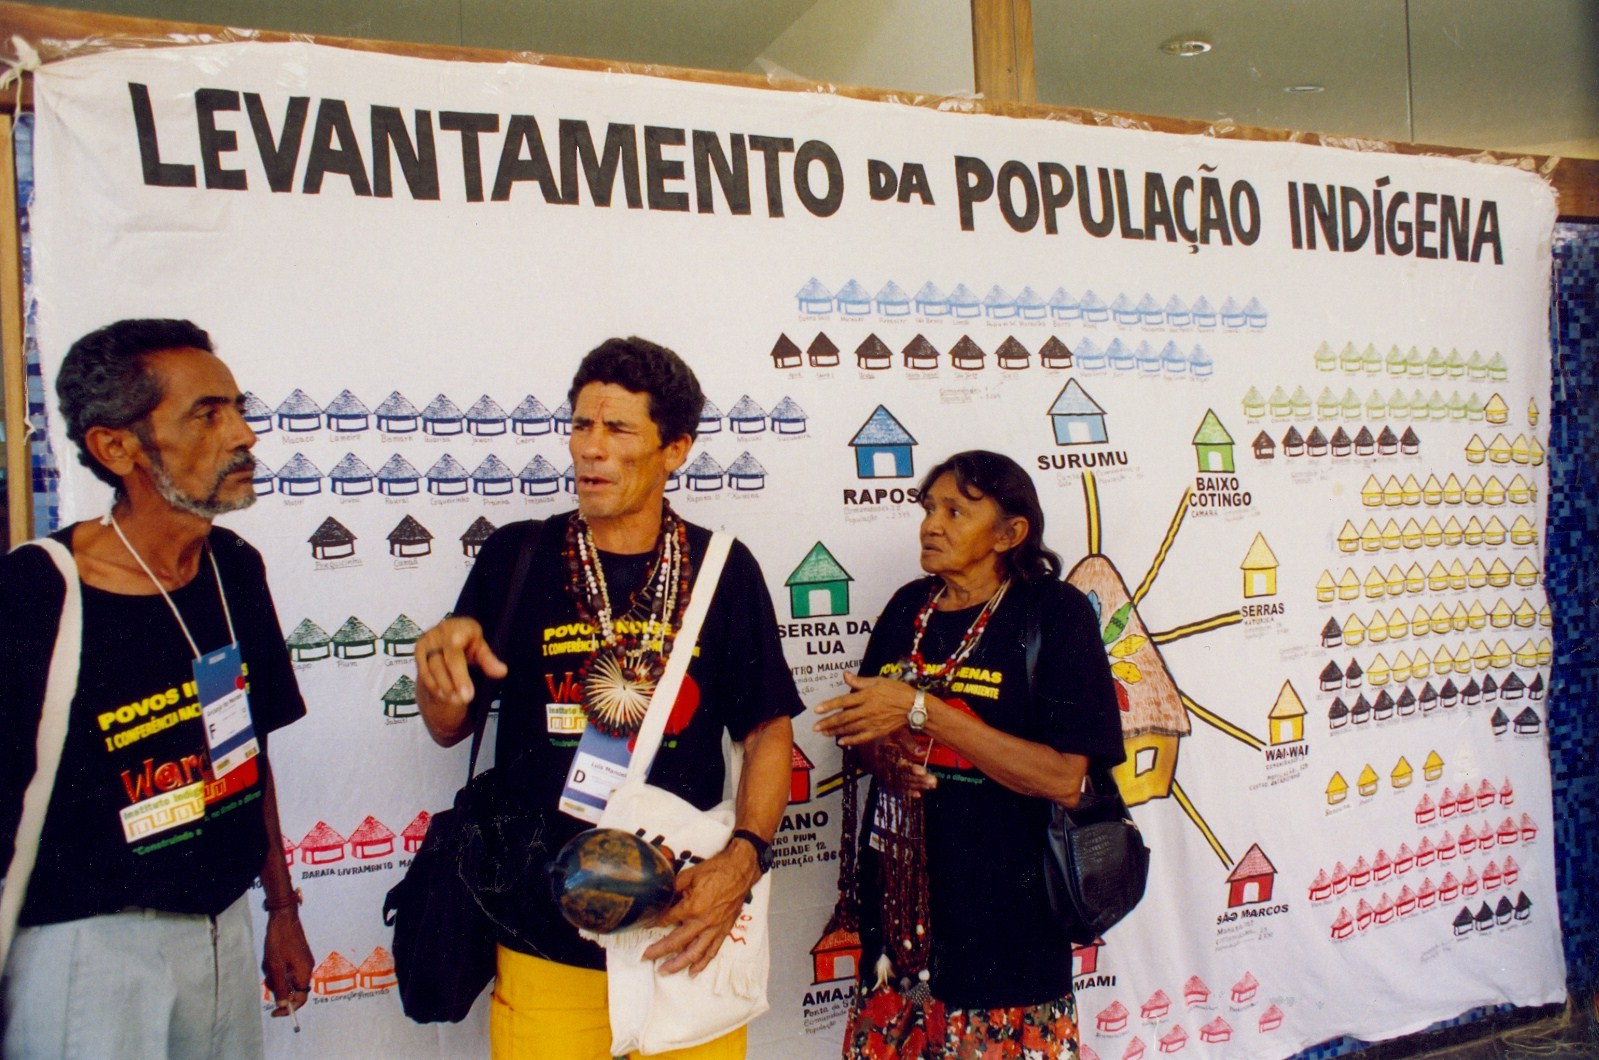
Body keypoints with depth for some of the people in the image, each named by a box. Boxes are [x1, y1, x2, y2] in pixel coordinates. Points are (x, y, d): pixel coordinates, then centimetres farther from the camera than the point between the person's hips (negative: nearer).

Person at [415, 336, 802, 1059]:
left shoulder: (722, 569, -1)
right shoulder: (516, 557, -1)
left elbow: (768, 731, 2)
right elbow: (448, 729, 6)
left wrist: (744, 856, -13)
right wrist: (442, 660, -15)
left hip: (687, 925, 1)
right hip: (544, 938, 0)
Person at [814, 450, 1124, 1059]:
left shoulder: (1054, 612, -9)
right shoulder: (908, 607, 8)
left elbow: (1064, 779, -18)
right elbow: (857, 722, 17)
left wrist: (920, 709, -20)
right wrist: (879, 750, -8)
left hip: (1001, 911, -5)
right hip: (899, 897, 5)